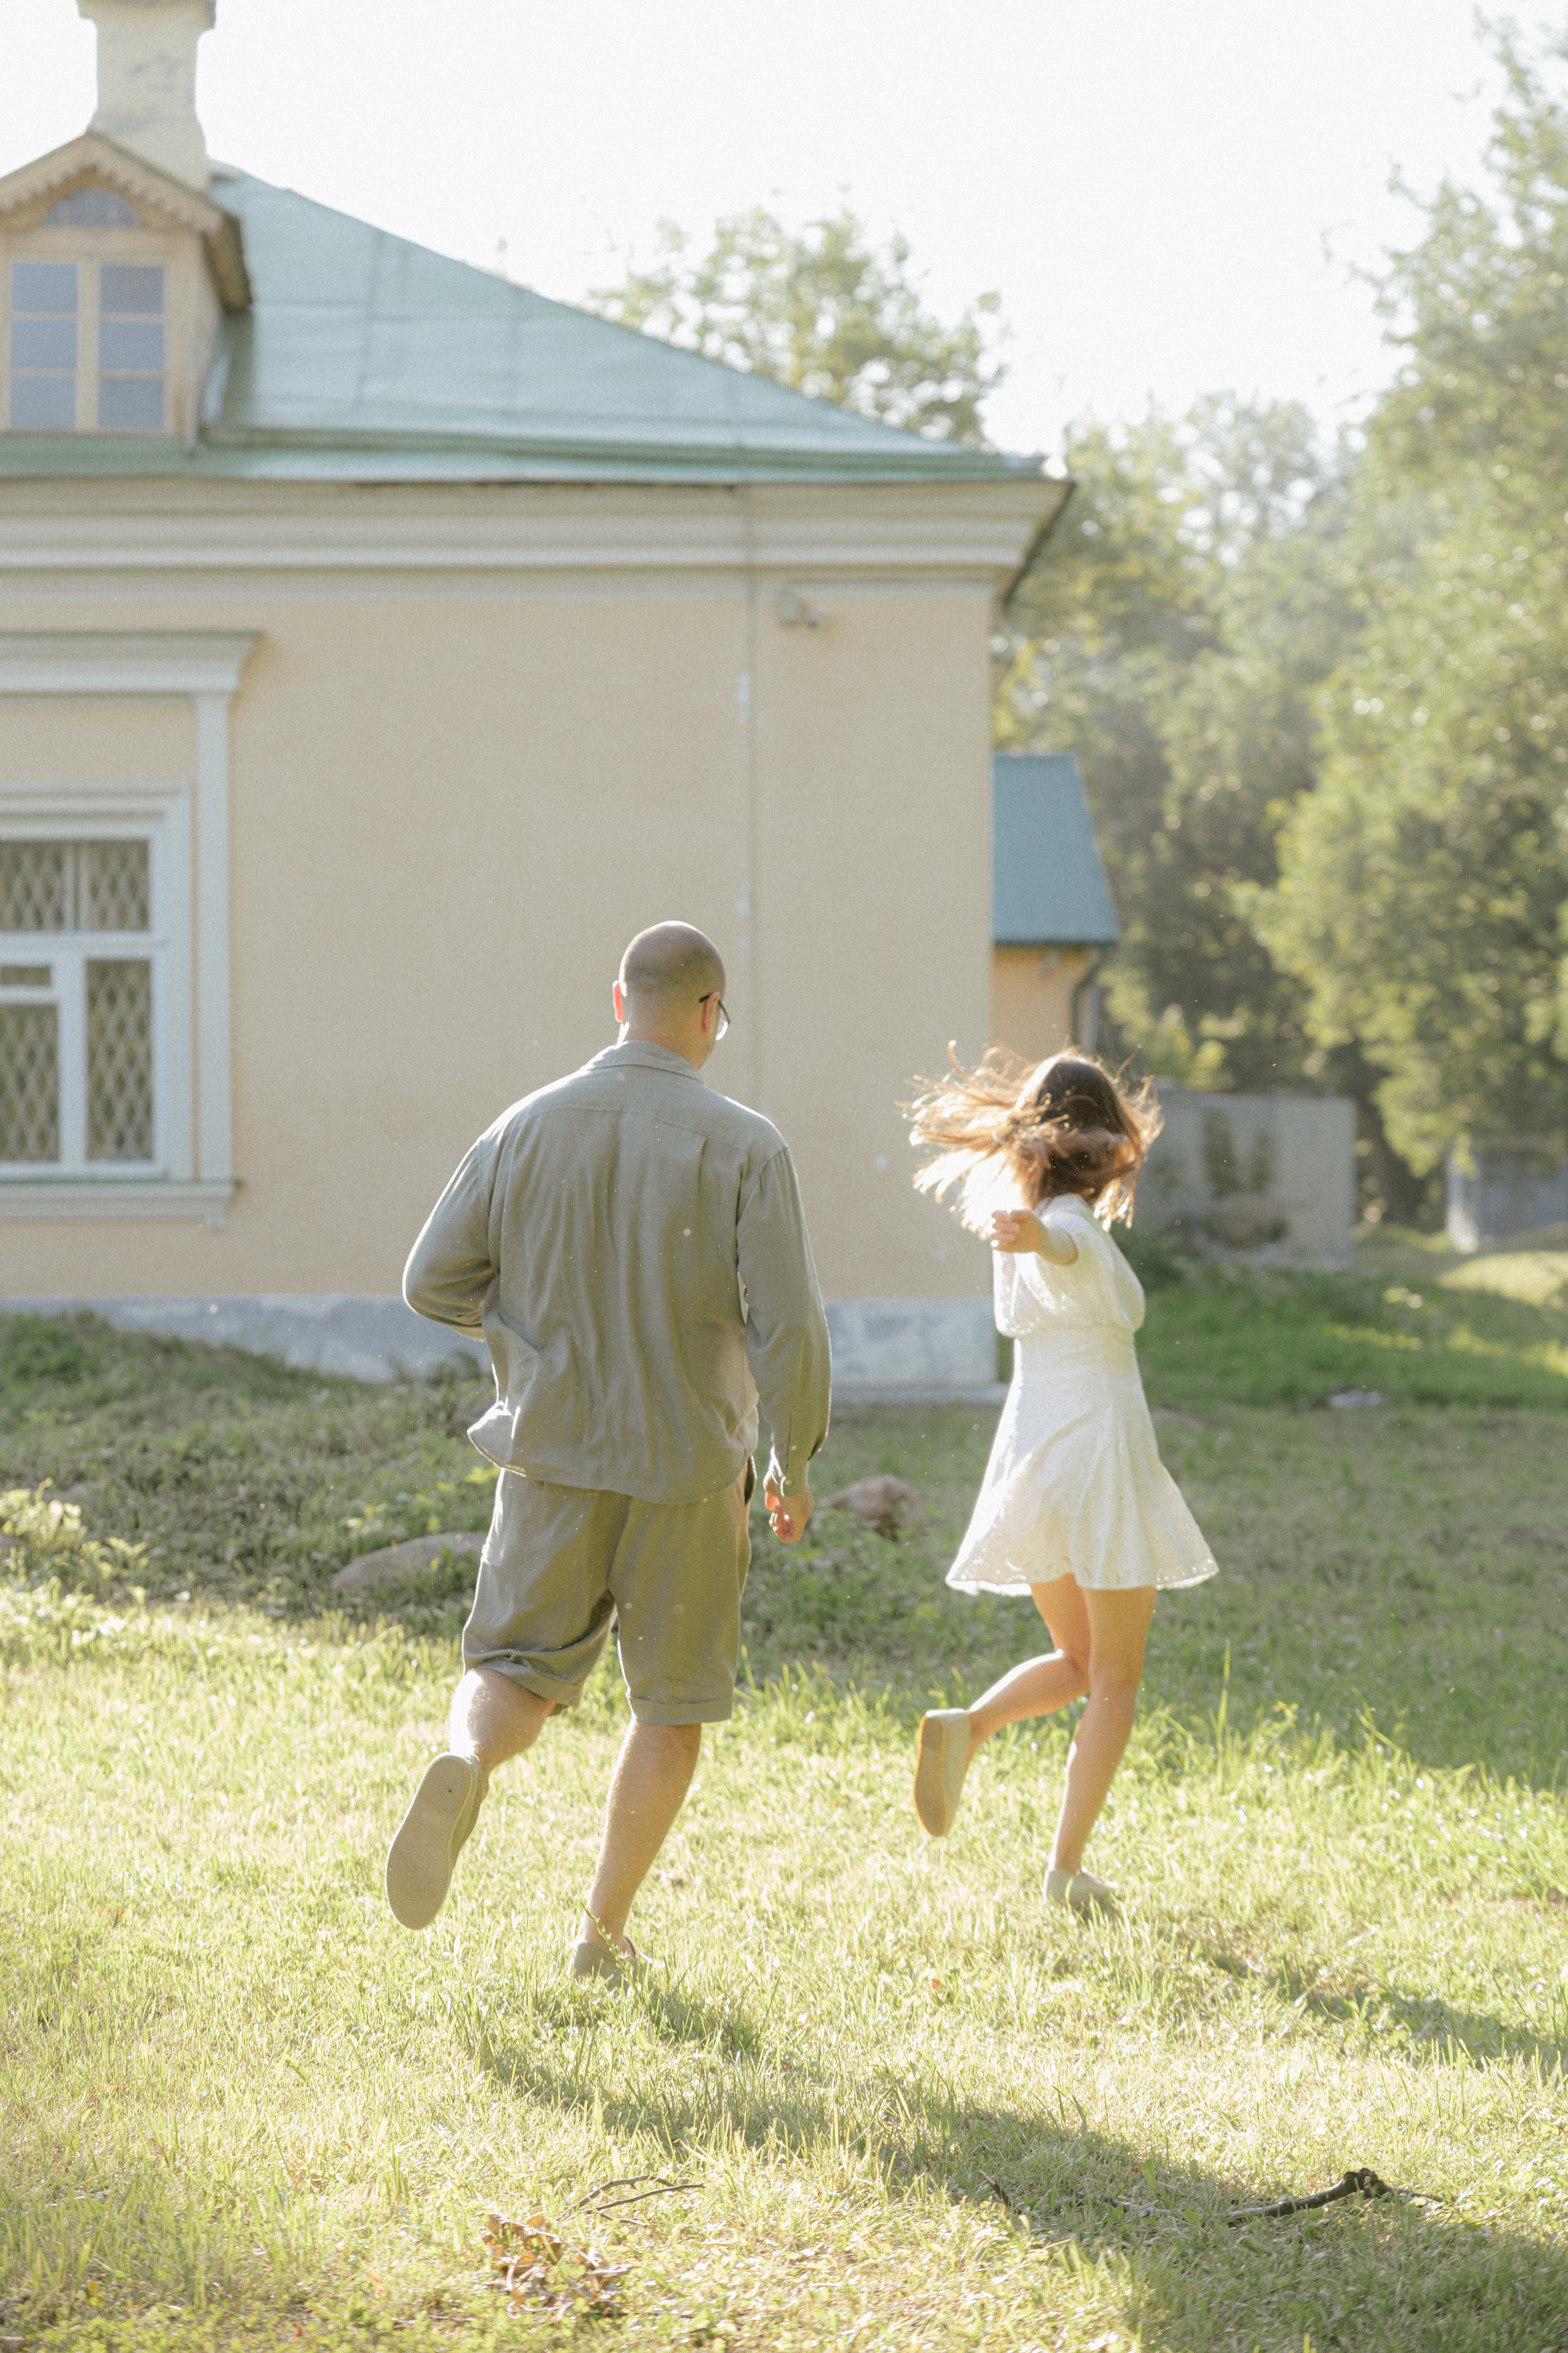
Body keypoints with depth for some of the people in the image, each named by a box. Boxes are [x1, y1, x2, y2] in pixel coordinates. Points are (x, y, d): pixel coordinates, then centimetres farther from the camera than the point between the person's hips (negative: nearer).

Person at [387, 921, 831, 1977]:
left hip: (552, 1454, 2)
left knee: (517, 1677, 11)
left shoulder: (527, 1127, -2)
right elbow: (790, 1328, -15)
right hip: (686, 1467, -2)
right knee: (673, 1703, 15)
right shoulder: (746, 1146, -11)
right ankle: (605, 1930, 17)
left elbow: (435, 1282, 1)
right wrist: (795, 1466, 0)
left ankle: (462, 1768, -24)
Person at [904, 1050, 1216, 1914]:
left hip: (1029, 1453, 7)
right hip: (1099, 1451, -7)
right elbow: (1062, 1248, -43)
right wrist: (1037, 1236, -67)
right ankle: (1067, 1866, 1)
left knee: (1077, 1663, 19)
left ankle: (966, 1726, -8)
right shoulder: (1073, 1231, -17)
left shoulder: (1017, 1213, 7)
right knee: (1116, 1678, 6)